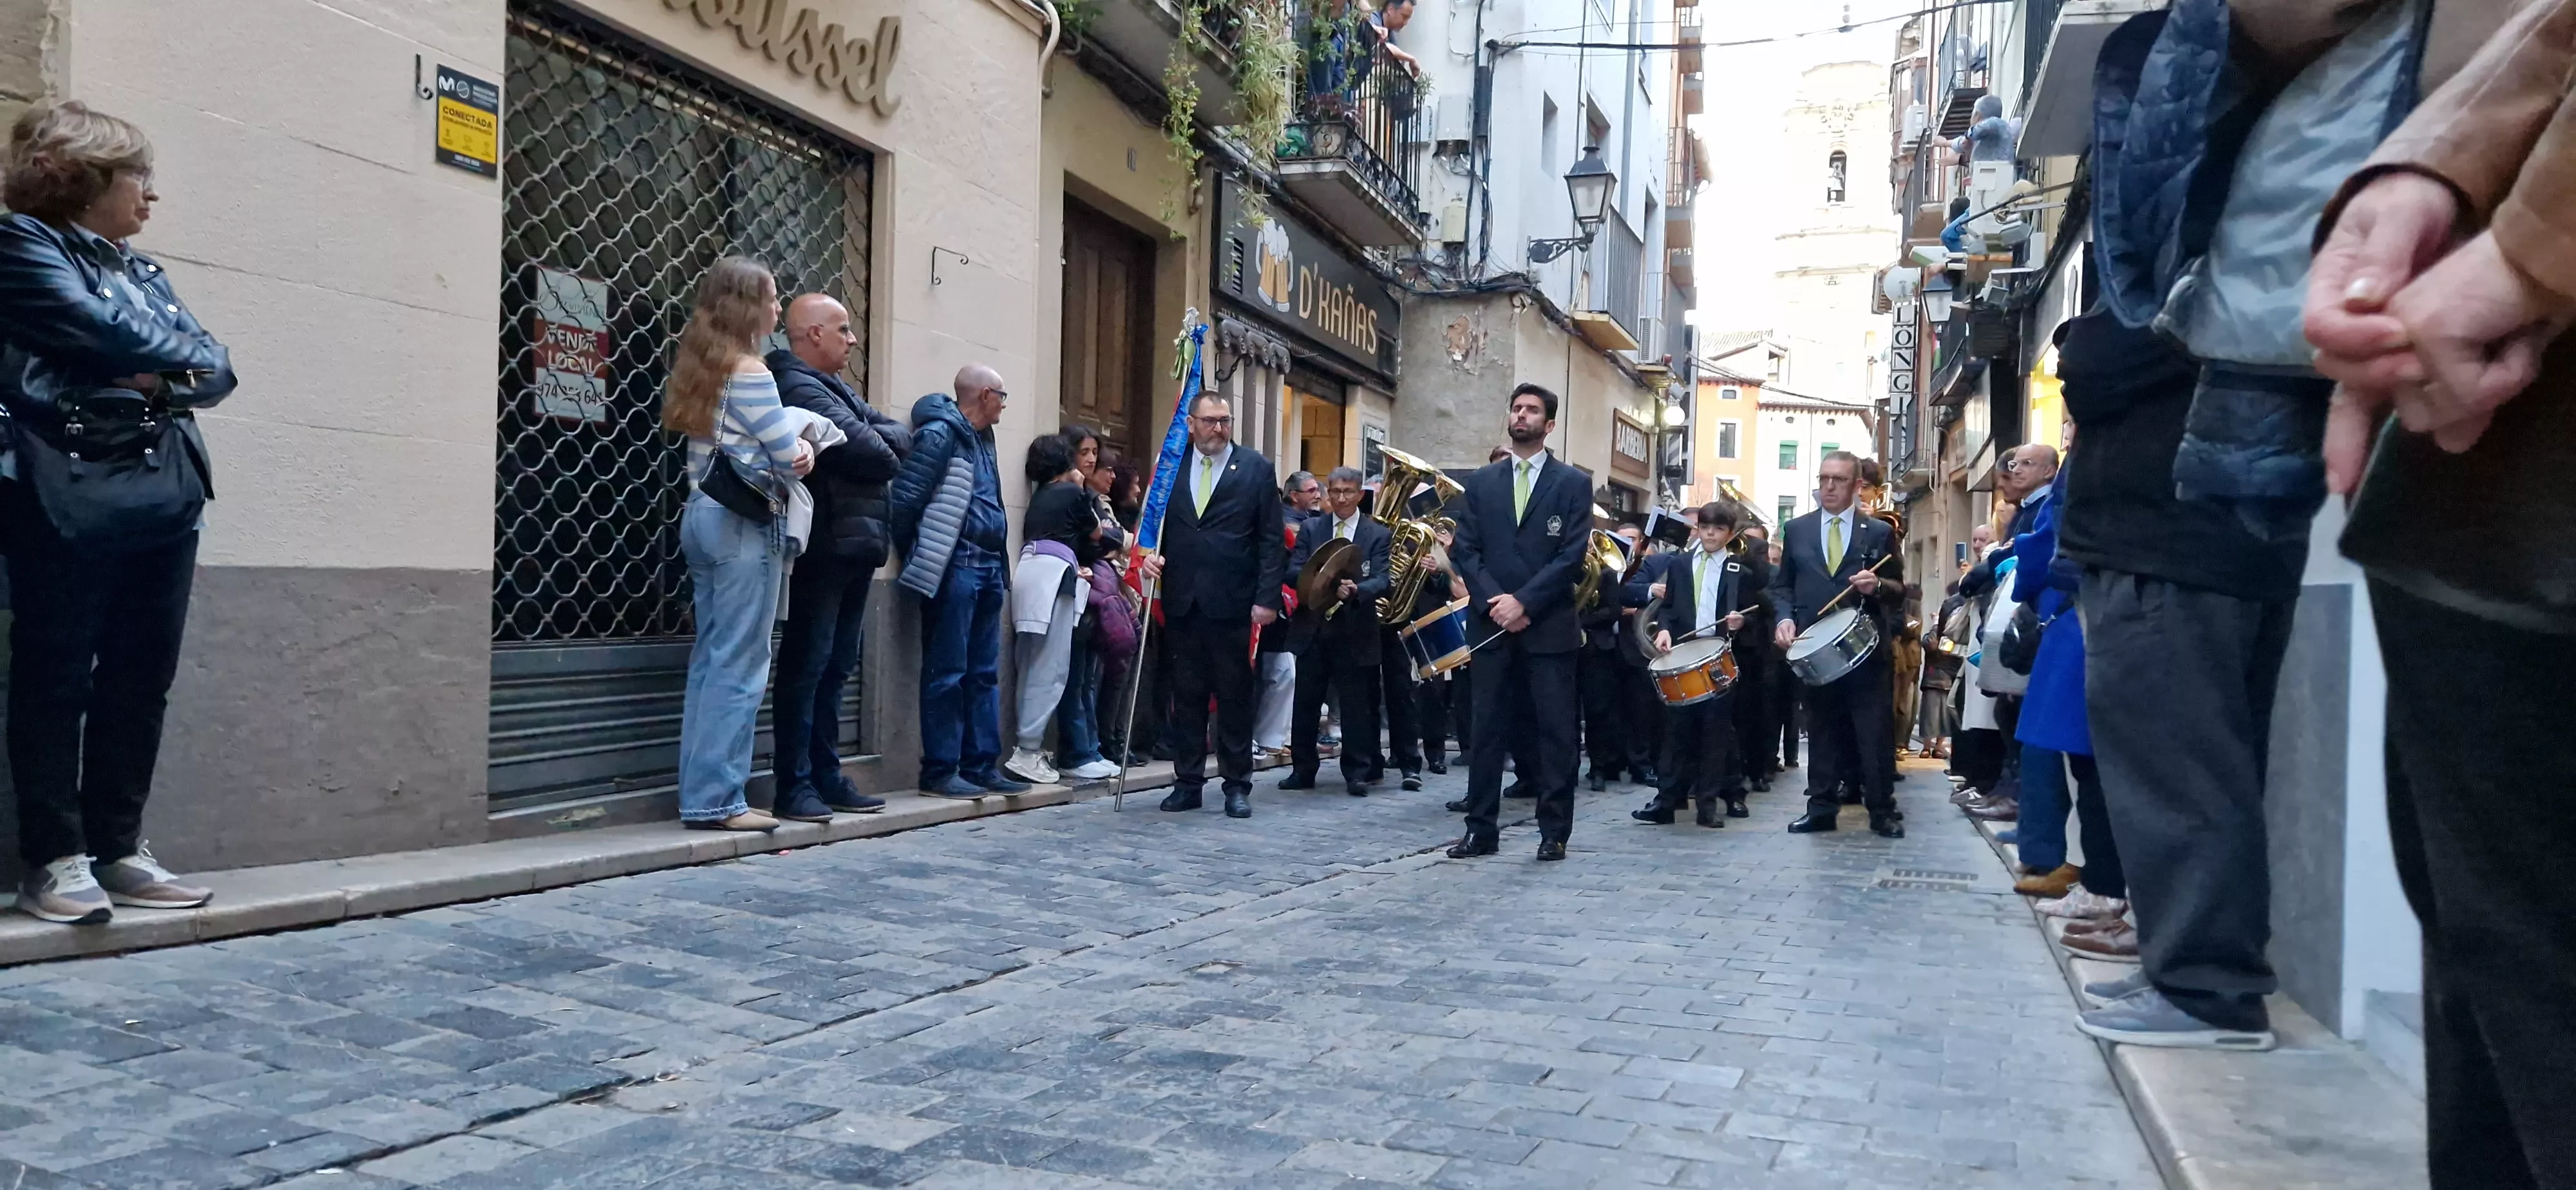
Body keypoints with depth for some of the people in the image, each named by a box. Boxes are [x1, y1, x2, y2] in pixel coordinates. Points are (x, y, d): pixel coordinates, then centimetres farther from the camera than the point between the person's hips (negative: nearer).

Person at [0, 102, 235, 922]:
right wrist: (179, 360, 2)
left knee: (140, 683, 6)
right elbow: (99, 334, -14)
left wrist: (163, 375, -10)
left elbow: (213, 367, 11)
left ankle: (118, 850, 13)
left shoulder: (143, 270, 23)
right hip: (67, 500, -6)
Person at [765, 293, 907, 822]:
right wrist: (888, 455, 2)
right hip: (827, 546, -10)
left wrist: (879, 440, -8)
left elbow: (901, 434, 13)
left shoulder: (835, 387, 20)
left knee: (836, 667, 13)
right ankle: (794, 785, 0)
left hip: (856, 545, 10)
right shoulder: (798, 387, -12)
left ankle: (826, 777, 20)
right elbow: (865, 450, -19)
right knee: (807, 665, -5)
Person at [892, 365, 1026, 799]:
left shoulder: (981, 438, 19)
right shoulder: (940, 435, -9)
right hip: (954, 567, -9)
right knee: (947, 673, -4)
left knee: (984, 672, 12)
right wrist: (916, 556, -6)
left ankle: (981, 764, 18)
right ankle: (940, 770, 2)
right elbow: (905, 497, -14)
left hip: (987, 567, 9)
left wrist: (999, 563, 11)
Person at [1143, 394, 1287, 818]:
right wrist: (1150, 555, -6)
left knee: (1235, 696, 4)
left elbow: (1271, 540, -1)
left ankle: (1237, 786, 13)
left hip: (1233, 604, -2)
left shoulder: (1256, 468, 2)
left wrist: (1267, 598, -8)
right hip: (1182, 601, 3)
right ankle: (1188, 782, 16)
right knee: (1187, 695, 8)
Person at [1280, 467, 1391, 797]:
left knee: (1356, 706, 2)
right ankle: (1303, 770, 18)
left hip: (1354, 631, -2)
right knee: (1305, 703, 7)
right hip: (1312, 627, 2)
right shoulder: (1310, 528, 9)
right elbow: (1294, 570, -1)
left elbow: (1380, 581, -7)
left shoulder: (1378, 535, 3)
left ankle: (1357, 773, 11)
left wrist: (1356, 590, -29)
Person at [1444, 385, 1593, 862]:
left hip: (1549, 626, -2)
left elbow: (1572, 555, -5)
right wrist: (1493, 601, -9)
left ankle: (1555, 831, 9)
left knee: (1555, 730, 2)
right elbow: (1465, 549, 5)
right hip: (1490, 623, 2)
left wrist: (1524, 602, -14)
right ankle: (1482, 829, 11)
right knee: (1488, 729, 5)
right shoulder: (1481, 481, 11)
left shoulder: (1573, 484, 3)